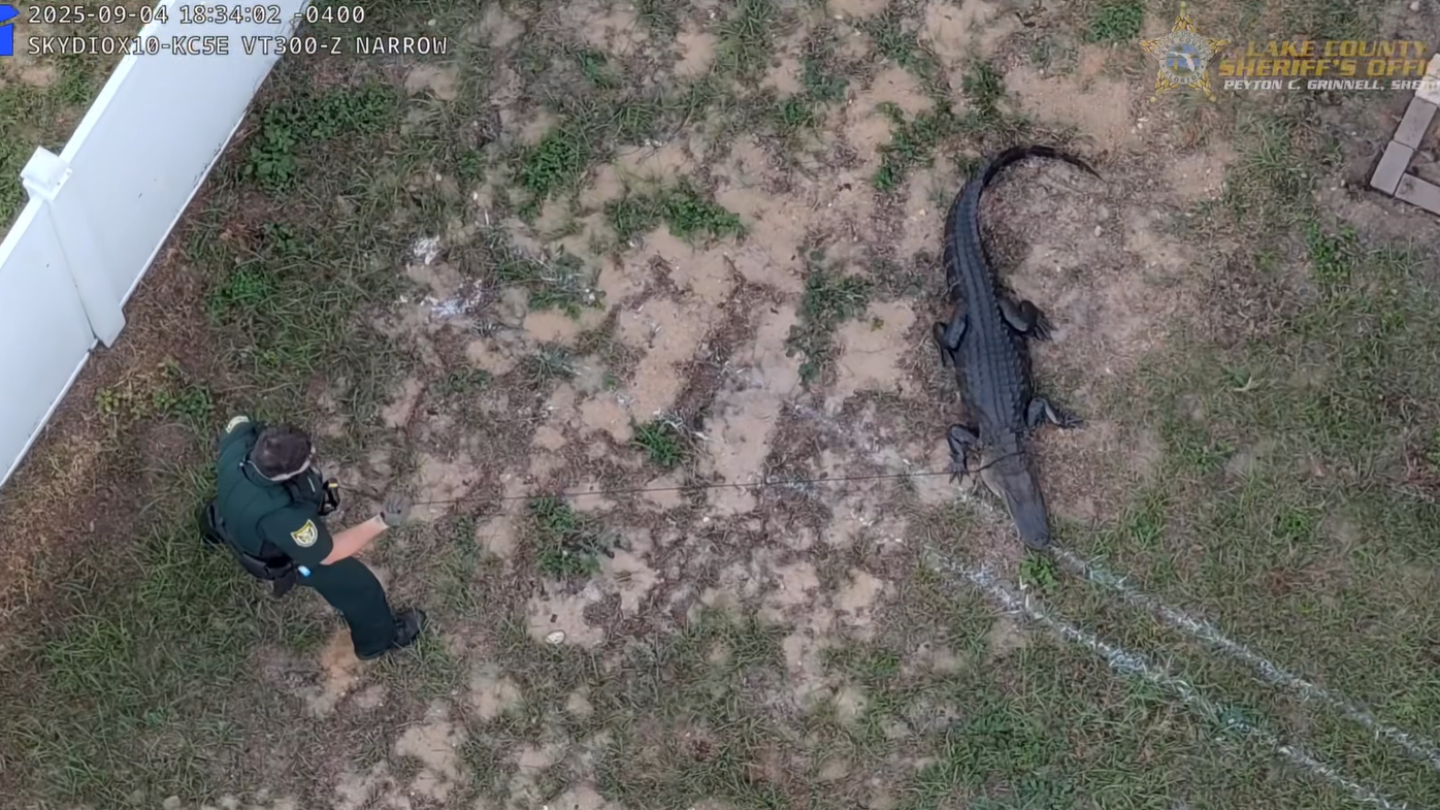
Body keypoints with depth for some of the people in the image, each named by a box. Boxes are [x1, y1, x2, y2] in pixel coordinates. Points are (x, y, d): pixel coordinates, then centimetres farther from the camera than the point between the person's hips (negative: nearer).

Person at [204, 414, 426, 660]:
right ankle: (378, 639, 46)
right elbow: (326, 554, -34)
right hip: (280, 553, -6)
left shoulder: (241, 439, -38)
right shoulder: (279, 515, -52)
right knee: (360, 587, 16)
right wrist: (383, 522, -38)